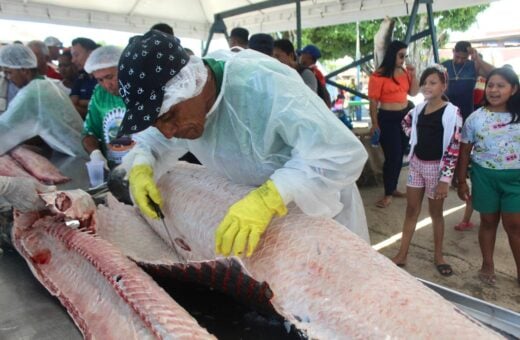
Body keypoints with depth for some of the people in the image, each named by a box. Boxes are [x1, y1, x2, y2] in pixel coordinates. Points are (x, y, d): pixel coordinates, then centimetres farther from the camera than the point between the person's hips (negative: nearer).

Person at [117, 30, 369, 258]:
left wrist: (268, 198, -52)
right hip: (253, 206, 6)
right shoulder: (181, 106, -14)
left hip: (321, 204, -5)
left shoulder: (262, 86, -38)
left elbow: (344, 152, -41)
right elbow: (151, 138, 7)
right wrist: (140, 167, -15)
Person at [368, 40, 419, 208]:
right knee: (392, 156, -3)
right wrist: (374, 124, -12)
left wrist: (413, 74, 0)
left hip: (405, 116, 6)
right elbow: (373, 101, -13)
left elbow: (413, 92, 13)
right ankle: (388, 194, 10)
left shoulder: (404, 72, 7)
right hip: (388, 118, -6)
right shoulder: (379, 75, -13)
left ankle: (393, 188, 26)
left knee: (400, 155, 11)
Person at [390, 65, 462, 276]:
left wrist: (445, 179, -20)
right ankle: (402, 255, 19)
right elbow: (405, 123, 25)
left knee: (436, 213, 9)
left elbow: (453, 149, -17)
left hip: (436, 167, -5)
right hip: (416, 164, 5)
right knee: (411, 210, 10)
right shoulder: (418, 109, 2)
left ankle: (438, 255, 28)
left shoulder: (451, 113, -15)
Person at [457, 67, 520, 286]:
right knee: (488, 221, 12)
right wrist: (462, 181, 0)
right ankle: (487, 265, 30)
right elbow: (465, 151, 0)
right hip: (485, 175, 0)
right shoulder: (476, 118, -4)